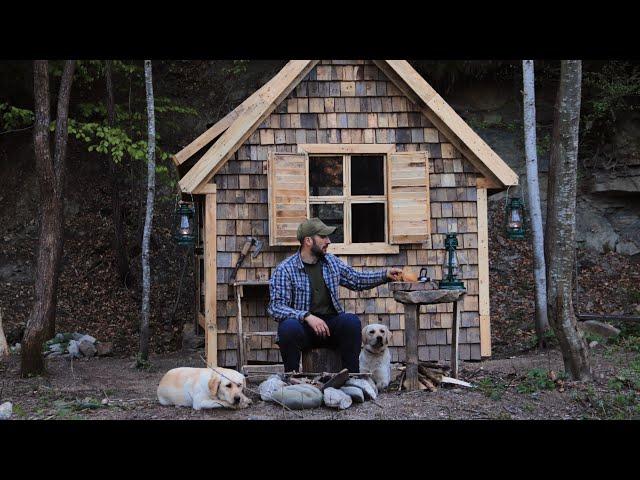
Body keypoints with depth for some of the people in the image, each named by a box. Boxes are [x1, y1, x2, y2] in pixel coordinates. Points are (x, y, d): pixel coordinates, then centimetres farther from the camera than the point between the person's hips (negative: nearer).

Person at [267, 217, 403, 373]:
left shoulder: (331, 262, 12)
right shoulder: (285, 269, -7)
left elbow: (356, 279, 25)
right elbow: (276, 306, -16)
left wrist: (385, 274, 12)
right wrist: (306, 316, -29)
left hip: (331, 324, 4)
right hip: (303, 325, -4)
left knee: (351, 321, -26)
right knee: (289, 327, -36)